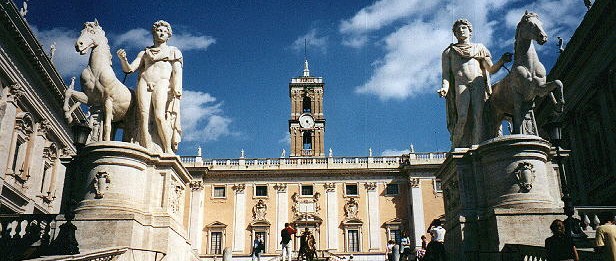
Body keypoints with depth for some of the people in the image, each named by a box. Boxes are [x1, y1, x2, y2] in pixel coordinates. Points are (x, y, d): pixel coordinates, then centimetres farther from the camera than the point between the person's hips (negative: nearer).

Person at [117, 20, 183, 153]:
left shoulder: (173, 51, 21)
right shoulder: (144, 53, 26)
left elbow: (177, 71, 6)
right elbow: (129, 69, 18)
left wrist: (177, 88, -11)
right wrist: (123, 59, -4)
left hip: (162, 83, -3)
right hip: (143, 83, 3)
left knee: (159, 116, -23)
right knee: (144, 116, -15)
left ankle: (168, 150, -20)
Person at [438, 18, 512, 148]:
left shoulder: (479, 48, 26)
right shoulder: (449, 51, 23)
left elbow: (491, 69, 15)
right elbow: (446, 73, 10)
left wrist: (501, 61, -6)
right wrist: (445, 88, -10)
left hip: (479, 84, 1)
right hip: (460, 84, -1)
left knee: (479, 116, -17)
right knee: (462, 118, -20)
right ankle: (457, 149, -14)